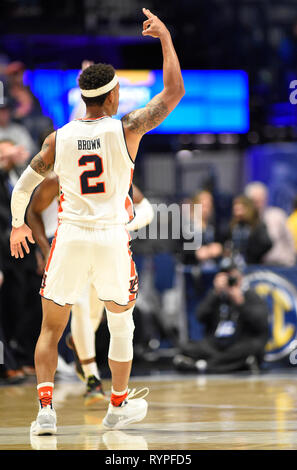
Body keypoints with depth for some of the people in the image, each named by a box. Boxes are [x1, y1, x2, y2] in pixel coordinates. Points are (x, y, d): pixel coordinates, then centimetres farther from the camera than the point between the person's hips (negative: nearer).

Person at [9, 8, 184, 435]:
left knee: (51, 329, 11)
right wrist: (166, 39, 8)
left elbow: (22, 188, 7)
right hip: (112, 240, -1)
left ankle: (45, 411, 0)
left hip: (70, 239, 1)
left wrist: (18, 224, 24)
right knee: (121, 324, 19)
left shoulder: (59, 138, 1)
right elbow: (174, 92, 1)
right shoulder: (126, 129, -6)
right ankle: (119, 407, 28)